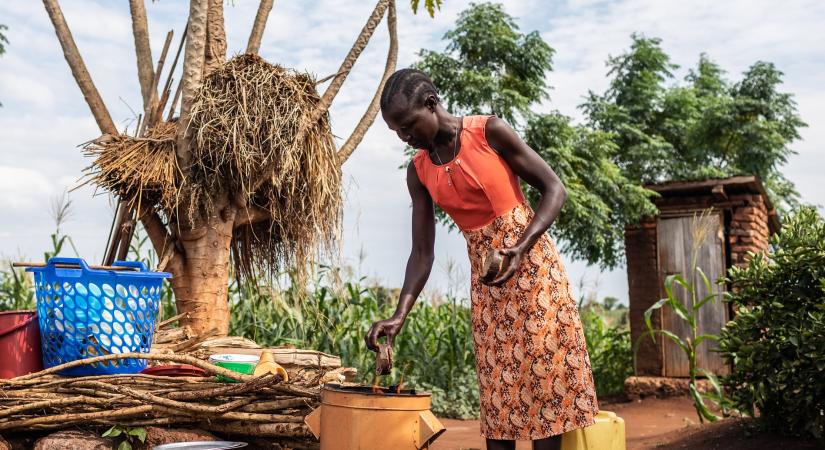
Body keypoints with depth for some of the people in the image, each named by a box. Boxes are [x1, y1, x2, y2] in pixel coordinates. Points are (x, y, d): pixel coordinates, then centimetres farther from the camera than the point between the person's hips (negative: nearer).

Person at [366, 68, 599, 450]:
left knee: (544, 370, -2)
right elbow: (422, 252, 2)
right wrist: (400, 314, -11)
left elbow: (554, 189, -9)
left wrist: (521, 248, -22)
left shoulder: (491, 131, -10)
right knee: (498, 384, 7)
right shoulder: (419, 172, 3)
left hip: (531, 261, -4)